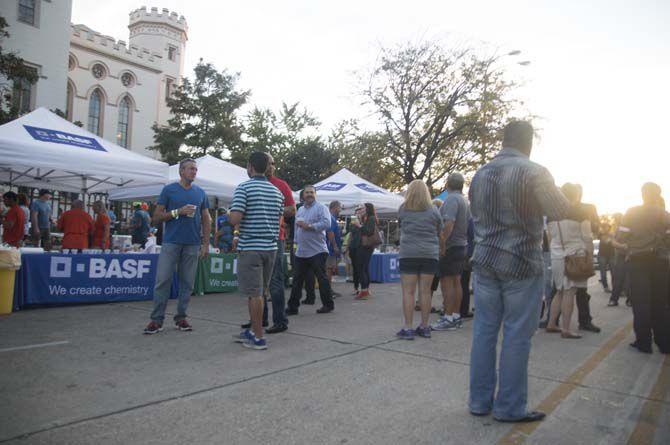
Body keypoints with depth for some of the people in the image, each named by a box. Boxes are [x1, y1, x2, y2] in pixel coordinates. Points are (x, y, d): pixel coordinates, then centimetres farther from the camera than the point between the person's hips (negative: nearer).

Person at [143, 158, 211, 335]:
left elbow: (206, 220, 12)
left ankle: (181, 317, 16)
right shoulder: (168, 190, 3)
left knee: (187, 283, 5)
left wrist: (206, 244, 4)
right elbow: (156, 218, 1)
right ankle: (157, 320, 4)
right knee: (163, 280, -4)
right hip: (171, 242, -2)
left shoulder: (200, 193, 11)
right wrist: (178, 212, -13)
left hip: (192, 244, 3)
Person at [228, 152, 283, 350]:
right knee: (260, 292, 16)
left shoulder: (244, 188, -8)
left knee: (255, 293, 0)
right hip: (271, 246, 6)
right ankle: (253, 331, 27)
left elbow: (235, 219, -17)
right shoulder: (277, 191, 11)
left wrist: (230, 215, 4)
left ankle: (258, 338, 6)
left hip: (250, 247, -6)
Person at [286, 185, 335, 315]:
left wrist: (309, 226, -18)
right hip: (301, 252, 7)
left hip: (317, 251, -7)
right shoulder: (300, 210, 17)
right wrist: (297, 242, 15)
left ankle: (328, 304, 14)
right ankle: (293, 306, 15)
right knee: (297, 279, 8)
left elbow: (326, 223, -20)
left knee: (322, 278, 1)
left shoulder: (321, 208, -5)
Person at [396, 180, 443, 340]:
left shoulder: (403, 209, 2)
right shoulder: (433, 211, 4)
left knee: (408, 292, 0)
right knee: (425, 291, 6)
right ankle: (424, 327, 14)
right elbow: (440, 231, 12)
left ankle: (408, 328, 0)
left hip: (408, 253, -2)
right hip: (430, 254, 2)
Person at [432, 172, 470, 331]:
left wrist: (442, 243, -23)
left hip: (451, 246, -9)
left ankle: (448, 319, -5)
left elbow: (449, 224, -25)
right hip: (462, 245, 9)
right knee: (456, 282, 12)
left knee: (446, 282, -6)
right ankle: (456, 316, 18)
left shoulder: (451, 199, -14)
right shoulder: (465, 200, 15)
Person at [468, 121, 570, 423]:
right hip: (522, 264, -5)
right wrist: (551, 189, 12)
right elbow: (559, 212, -5)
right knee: (516, 336, 3)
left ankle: (480, 401, 18)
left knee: (484, 331, 9)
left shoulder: (480, 175, 8)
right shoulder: (534, 172, -10)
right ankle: (509, 407, 11)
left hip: (485, 262, 5)